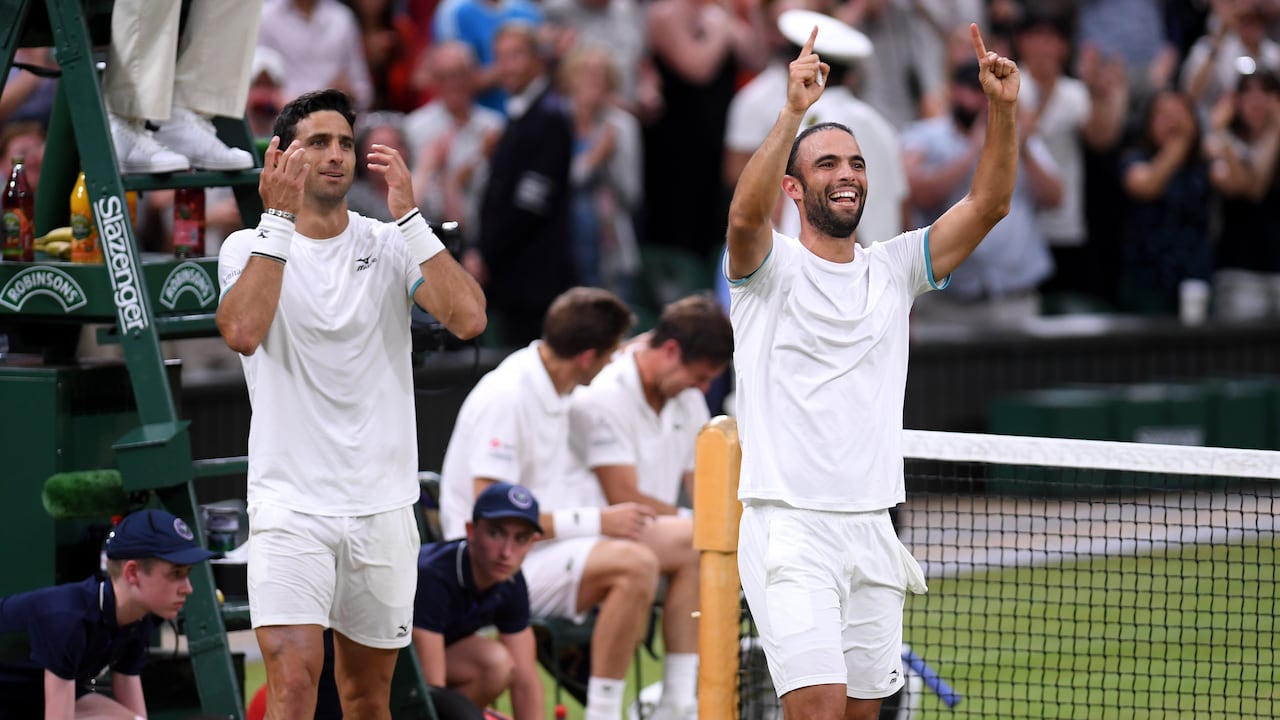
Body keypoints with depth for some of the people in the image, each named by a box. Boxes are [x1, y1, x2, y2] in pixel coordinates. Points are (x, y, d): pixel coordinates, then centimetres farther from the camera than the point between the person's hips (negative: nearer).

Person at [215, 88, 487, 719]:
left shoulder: (391, 246, 5)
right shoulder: (250, 247, 1)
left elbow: (468, 318, -12)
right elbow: (242, 333, -21)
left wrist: (408, 216, -14)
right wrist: (277, 218, -20)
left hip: (382, 505, 3)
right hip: (289, 504, -3)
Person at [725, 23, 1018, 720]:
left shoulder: (893, 269, 13)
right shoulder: (770, 266, 0)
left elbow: (987, 204, 4)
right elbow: (745, 214, -23)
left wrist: (1001, 109, -10)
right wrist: (794, 110, -33)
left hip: (872, 530, 5)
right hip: (789, 526, -5)